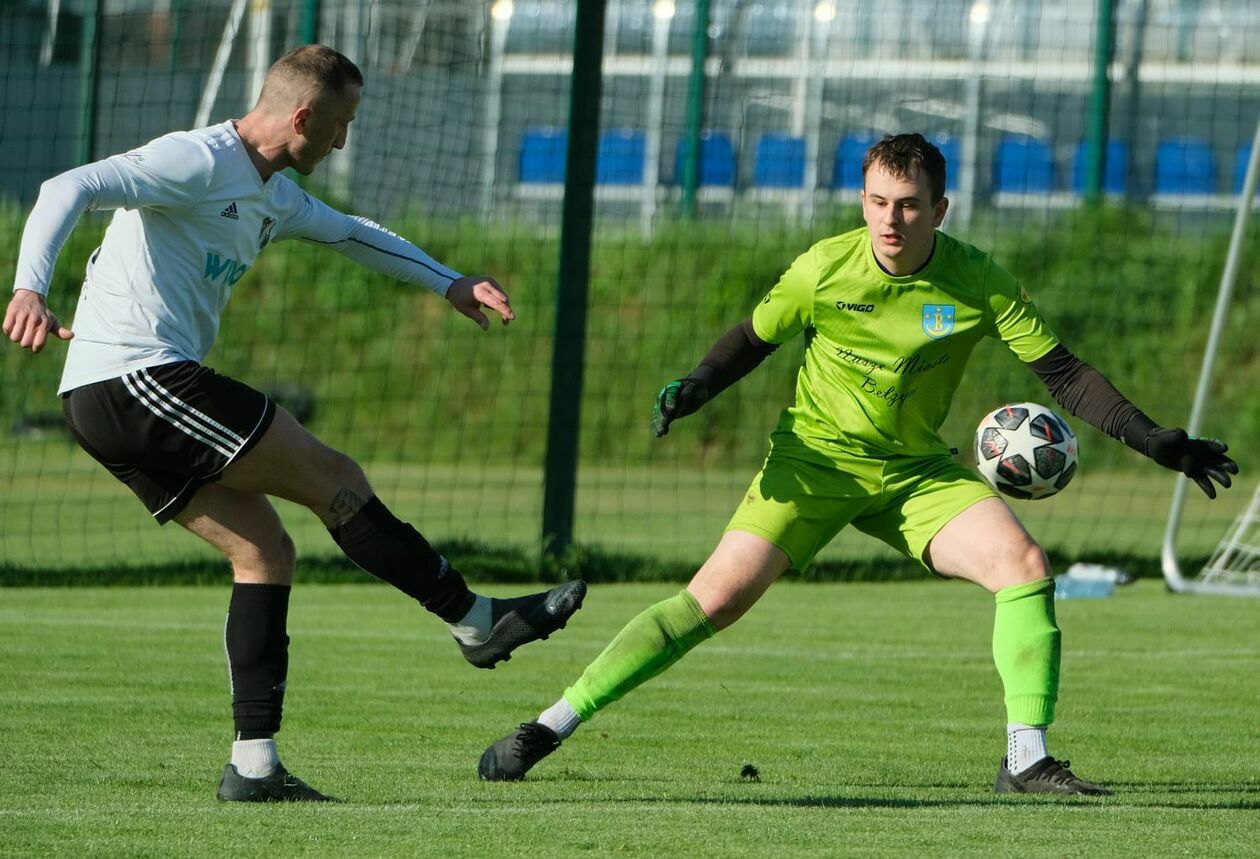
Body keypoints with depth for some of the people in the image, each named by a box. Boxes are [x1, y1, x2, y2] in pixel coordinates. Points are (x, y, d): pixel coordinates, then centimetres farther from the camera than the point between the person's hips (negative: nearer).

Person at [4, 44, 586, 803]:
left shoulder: (272, 195, 20)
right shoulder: (199, 162, -12)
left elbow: (348, 232, 38)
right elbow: (69, 190, -22)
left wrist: (451, 284, 33)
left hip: (110, 409, 11)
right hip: (135, 377, -11)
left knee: (264, 550, 7)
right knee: (335, 480, -4)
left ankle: (254, 765, 2)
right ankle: (478, 622, 6)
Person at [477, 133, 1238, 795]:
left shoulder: (979, 284, -10)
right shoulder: (824, 270, -13)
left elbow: (1062, 372, -4)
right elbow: (754, 338, 3)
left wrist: (1153, 440, -12)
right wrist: (693, 390, -15)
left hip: (917, 470, 2)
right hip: (815, 458, -2)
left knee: (1024, 563, -21)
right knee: (719, 596, -16)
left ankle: (1027, 759, -13)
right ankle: (549, 728, -11)